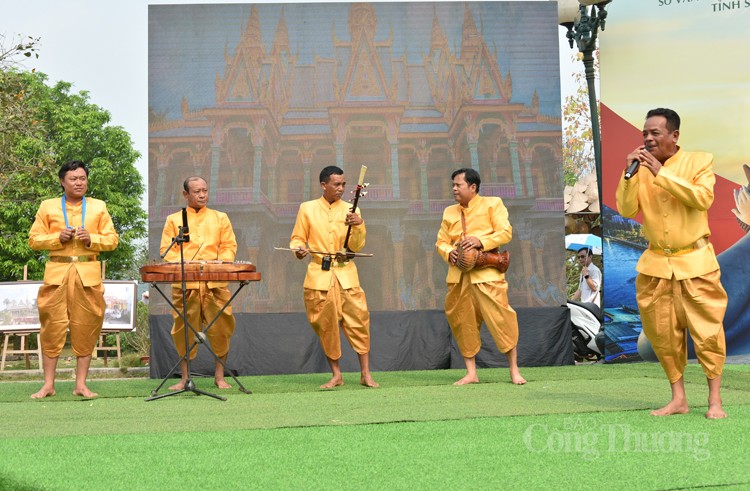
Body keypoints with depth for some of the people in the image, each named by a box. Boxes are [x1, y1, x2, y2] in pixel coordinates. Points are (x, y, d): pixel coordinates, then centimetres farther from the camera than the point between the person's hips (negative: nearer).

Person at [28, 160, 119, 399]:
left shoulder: (99, 207, 11)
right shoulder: (47, 207, 10)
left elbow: (112, 240, 7)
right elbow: (34, 239, 6)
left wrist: (91, 239, -11)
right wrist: (58, 238, -10)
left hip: (88, 274, 1)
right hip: (56, 273, 0)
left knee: (85, 329, 0)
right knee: (52, 326, -2)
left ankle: (81, 384, 7)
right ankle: (48, 384, 4)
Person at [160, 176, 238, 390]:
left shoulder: (220, 218, 16)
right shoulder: (174, 220, 13)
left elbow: (229, 246, 11)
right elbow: (166, 250, 6)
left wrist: (220, 263, -9)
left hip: (215, 282, 1)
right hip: (185, 283, -1)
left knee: (220, 327, -2)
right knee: (184, 329, 1)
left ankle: (219, 376, 9)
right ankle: (184, 378, 10)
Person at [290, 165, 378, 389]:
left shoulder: (350, 210, 7)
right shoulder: (307, 209, 6)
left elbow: (356, 247, 2)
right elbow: (297, 238, 8)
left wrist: (359, 226, -15)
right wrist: (298, 249, -14)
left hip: (346, 274, 0)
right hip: (319, 275, 0)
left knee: (358, 319, -6)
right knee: (325, 325, 2)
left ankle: (365, 373, 2)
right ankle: (336, 375, 13)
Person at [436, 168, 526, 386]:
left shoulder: (492, 204, 3)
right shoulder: (449, 212, 16)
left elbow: (505, 233, -5)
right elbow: (441, 241, 17)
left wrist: (481, 241, -19)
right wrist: (449, 252, -6)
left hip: (486, 273, -5)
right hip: (458, 275, 5)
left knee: (500, 317, -10)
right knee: (462, 322, 4)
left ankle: (514, 370, 1)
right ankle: (471, 373, 14)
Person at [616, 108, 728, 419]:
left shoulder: (700, 161, -5)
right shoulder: (641, 169, 4)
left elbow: (703, 198, -20)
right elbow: (626, 210, -2)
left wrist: (662, 174, -22)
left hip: (695, 262, -3)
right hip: (655, 264, 4)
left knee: (707, 331, -2)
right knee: (663, 335, 6)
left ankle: (715, 400, 8)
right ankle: (678, 398, 16)